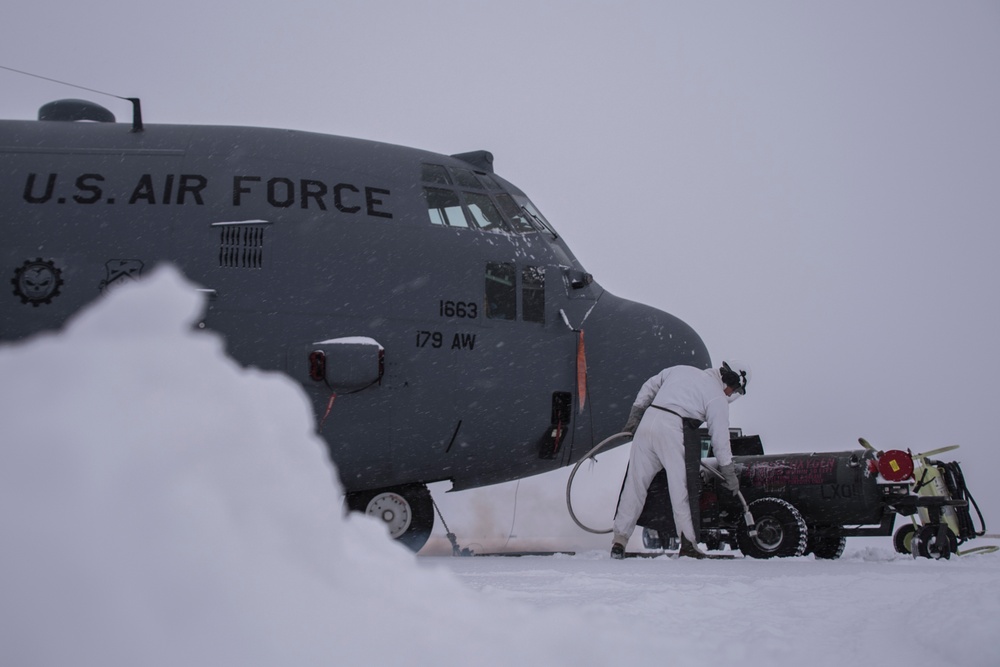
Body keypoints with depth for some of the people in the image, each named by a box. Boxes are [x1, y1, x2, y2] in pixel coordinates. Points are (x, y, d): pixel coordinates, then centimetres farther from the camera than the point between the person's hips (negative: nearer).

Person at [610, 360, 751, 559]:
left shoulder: (681, 370, 24)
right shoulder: (717, 398, 8)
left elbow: (649, 387, 27)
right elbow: (720, 438, 8)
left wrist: (634, 417, 31)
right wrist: (729, 474, 16)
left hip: (647, 421, 5)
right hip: (671, 430, -5)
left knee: (635, 484, 7)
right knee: (680, 488, 1)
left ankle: (619, 540, 5)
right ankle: (688, 542, 0)